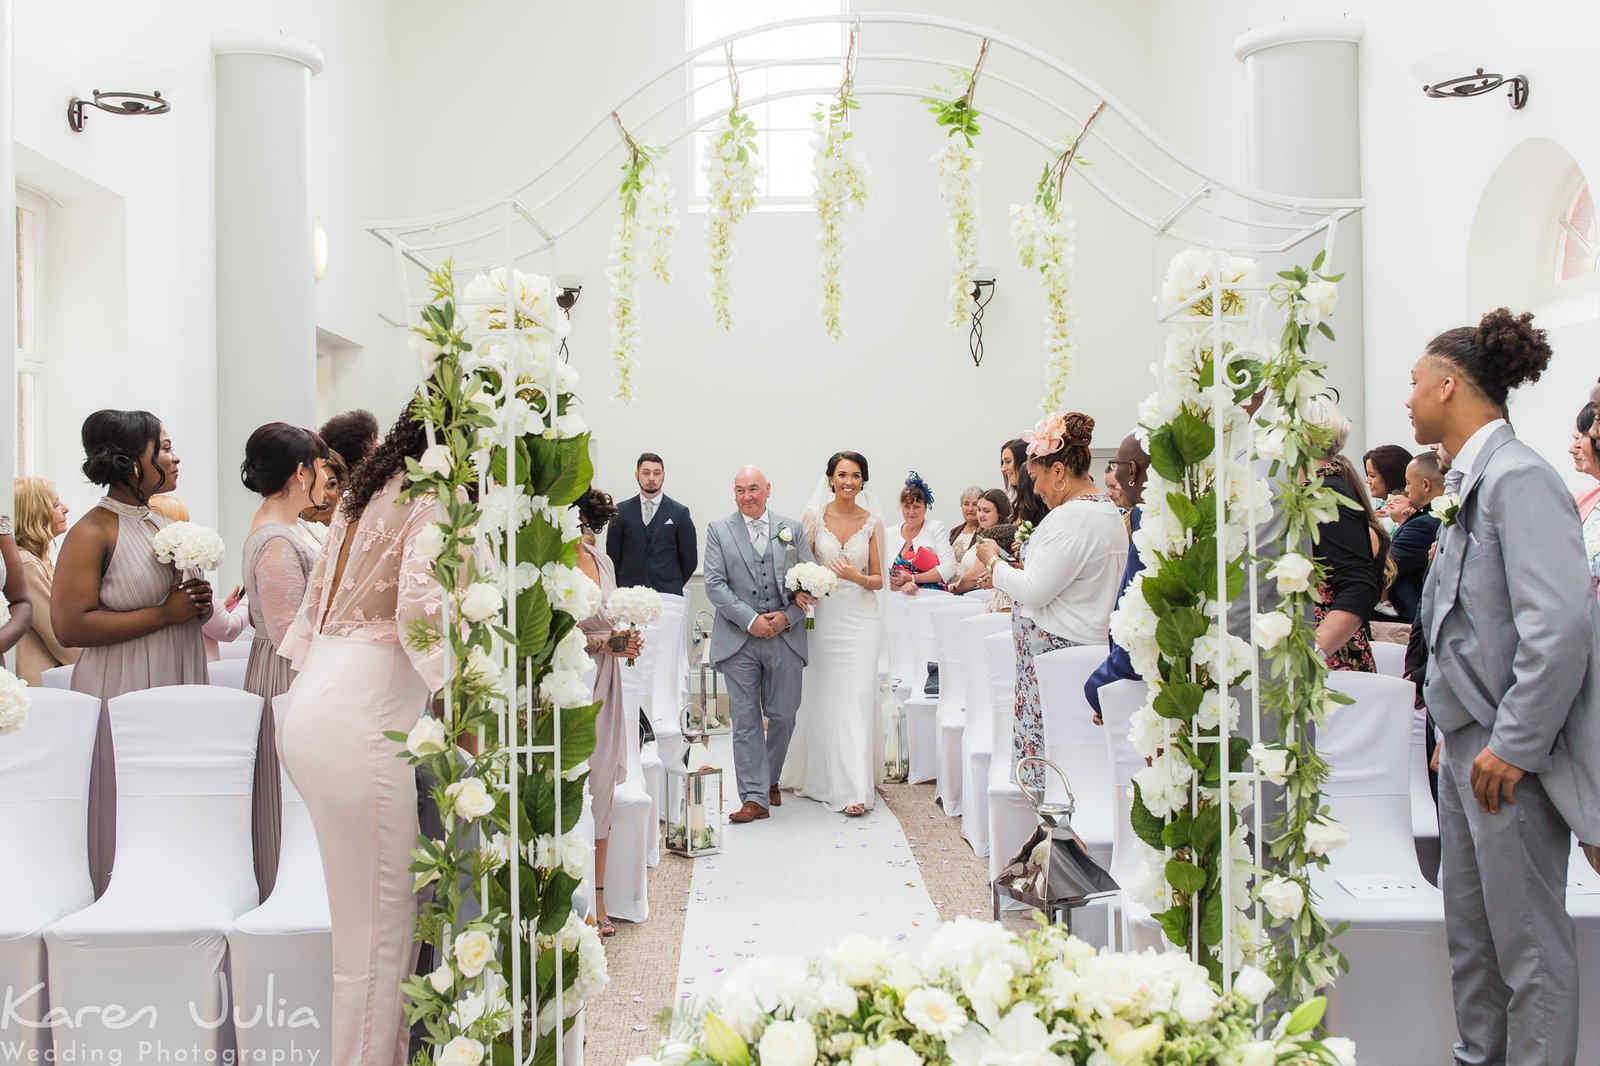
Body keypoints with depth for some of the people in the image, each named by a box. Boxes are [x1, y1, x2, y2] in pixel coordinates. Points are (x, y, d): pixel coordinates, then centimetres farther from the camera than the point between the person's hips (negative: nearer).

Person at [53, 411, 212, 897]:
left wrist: (198, 604, 4)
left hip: (178, 684, 7)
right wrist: (165, 613, -18)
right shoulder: (93, 533, -10)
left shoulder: (163, 524, 13)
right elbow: (70, 625, -18)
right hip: (126, 693, -7)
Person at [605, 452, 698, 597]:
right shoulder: (621, 512, 7)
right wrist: (624, 586, 5)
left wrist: (674, 586, 6)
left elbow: (689, 559, 7)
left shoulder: (679, 513, 3)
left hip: (668, 594, -1)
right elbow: (613, 556, 10)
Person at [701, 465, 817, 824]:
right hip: (739, 640, -1)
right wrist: (751, 620, -12)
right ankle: (755, 797, 3)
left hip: (786, 638, 2)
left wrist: (787, 616, -8)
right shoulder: (718, 530, 4)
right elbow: (714, 585, -3)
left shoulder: (792, 529, 8)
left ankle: (770, 778, 31)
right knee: (746, 721, -1)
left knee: (783, 716, 8)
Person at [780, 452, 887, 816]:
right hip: (824, 617, 0)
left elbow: (878, 579, 6)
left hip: (861, 618, 0)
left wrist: (858, 577, -15)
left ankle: (855, 788, 1)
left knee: (857, 699, -5)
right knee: (822, 698, 4)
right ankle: (820, 775, 20)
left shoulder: (872, 521, 3)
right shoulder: (815, 515, 1)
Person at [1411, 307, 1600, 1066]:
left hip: (1509, 754, -9)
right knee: (1471, 931, 18)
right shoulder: (1472, 482, 11)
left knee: (1529, 945, 2)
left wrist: (1514, 745, -21)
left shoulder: (1518, 478, -17)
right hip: (1470, 741, 9)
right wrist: (1456, 730, 15)